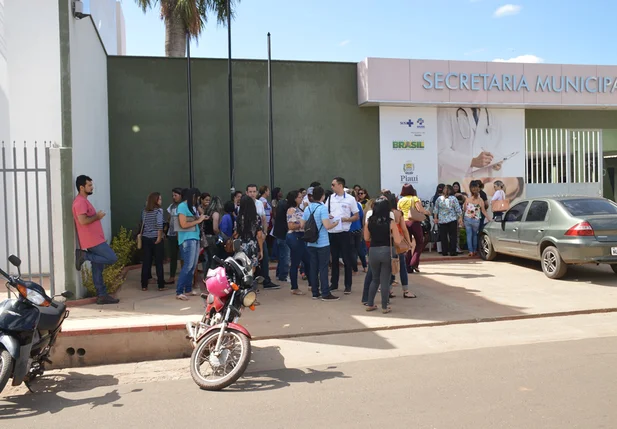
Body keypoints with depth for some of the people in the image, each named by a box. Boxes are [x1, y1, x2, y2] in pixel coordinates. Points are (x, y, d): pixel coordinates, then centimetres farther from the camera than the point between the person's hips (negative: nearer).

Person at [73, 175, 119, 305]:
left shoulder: (84, 201, 19)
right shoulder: (80, 202, -14)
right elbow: (82, 221, -24)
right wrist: (97, 216, -12)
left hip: (95, 240, 10)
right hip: (93, 241, -10)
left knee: (98, 269, 9)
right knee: (112, 258, -11)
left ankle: (102, 296, 11)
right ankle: (84, 255, -4)